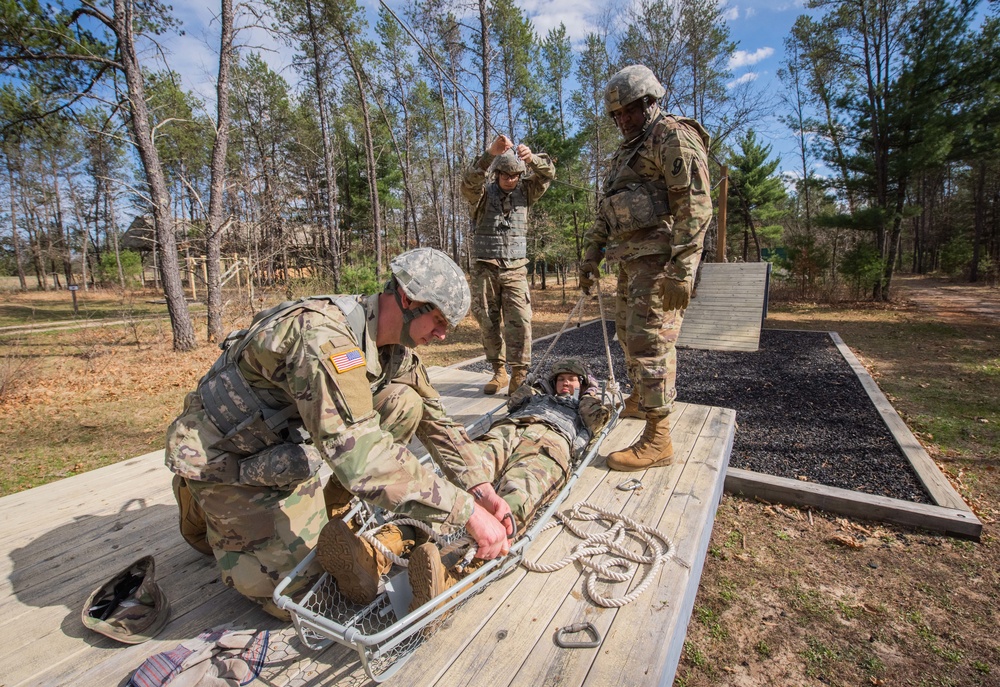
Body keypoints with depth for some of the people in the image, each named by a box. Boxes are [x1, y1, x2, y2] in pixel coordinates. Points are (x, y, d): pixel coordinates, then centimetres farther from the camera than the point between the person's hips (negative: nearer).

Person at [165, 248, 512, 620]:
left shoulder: (395, 345, -7)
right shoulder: (323, 334, -35)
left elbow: (434, 417, -1)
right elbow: (359, 453, -45)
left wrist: (481, 488, -9)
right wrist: (467, 511, -41)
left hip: (288, 443, 7)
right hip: (225, 456, -7)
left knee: (405, 405, -10)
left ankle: (315, 511, 5)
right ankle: (206, 507, 14)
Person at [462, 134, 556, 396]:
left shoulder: (525, 191, 9)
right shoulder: (483, 193, 2)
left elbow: (548, 174, -2)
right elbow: (468, 183, -19)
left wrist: (532, 158, -24)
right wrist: (489, 155, -35)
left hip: (515, 269, 1)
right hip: (485, 269, -1)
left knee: (519, 321, -11)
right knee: (488, 323, 2)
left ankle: (519, 374, -6)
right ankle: (499, 372, 14)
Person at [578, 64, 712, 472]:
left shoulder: (673, 135, -5)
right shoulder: (626, 152, 24)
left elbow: (695, 206, -16)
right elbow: (606, 210, 24)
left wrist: (681, 269, -23)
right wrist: (591, 253, 13)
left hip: (660, 259, -9)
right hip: (631, 259, 10)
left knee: (651, 340, -12)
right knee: (628, 331, 17)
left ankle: (657, 441, -6)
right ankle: (639, 400, 37)